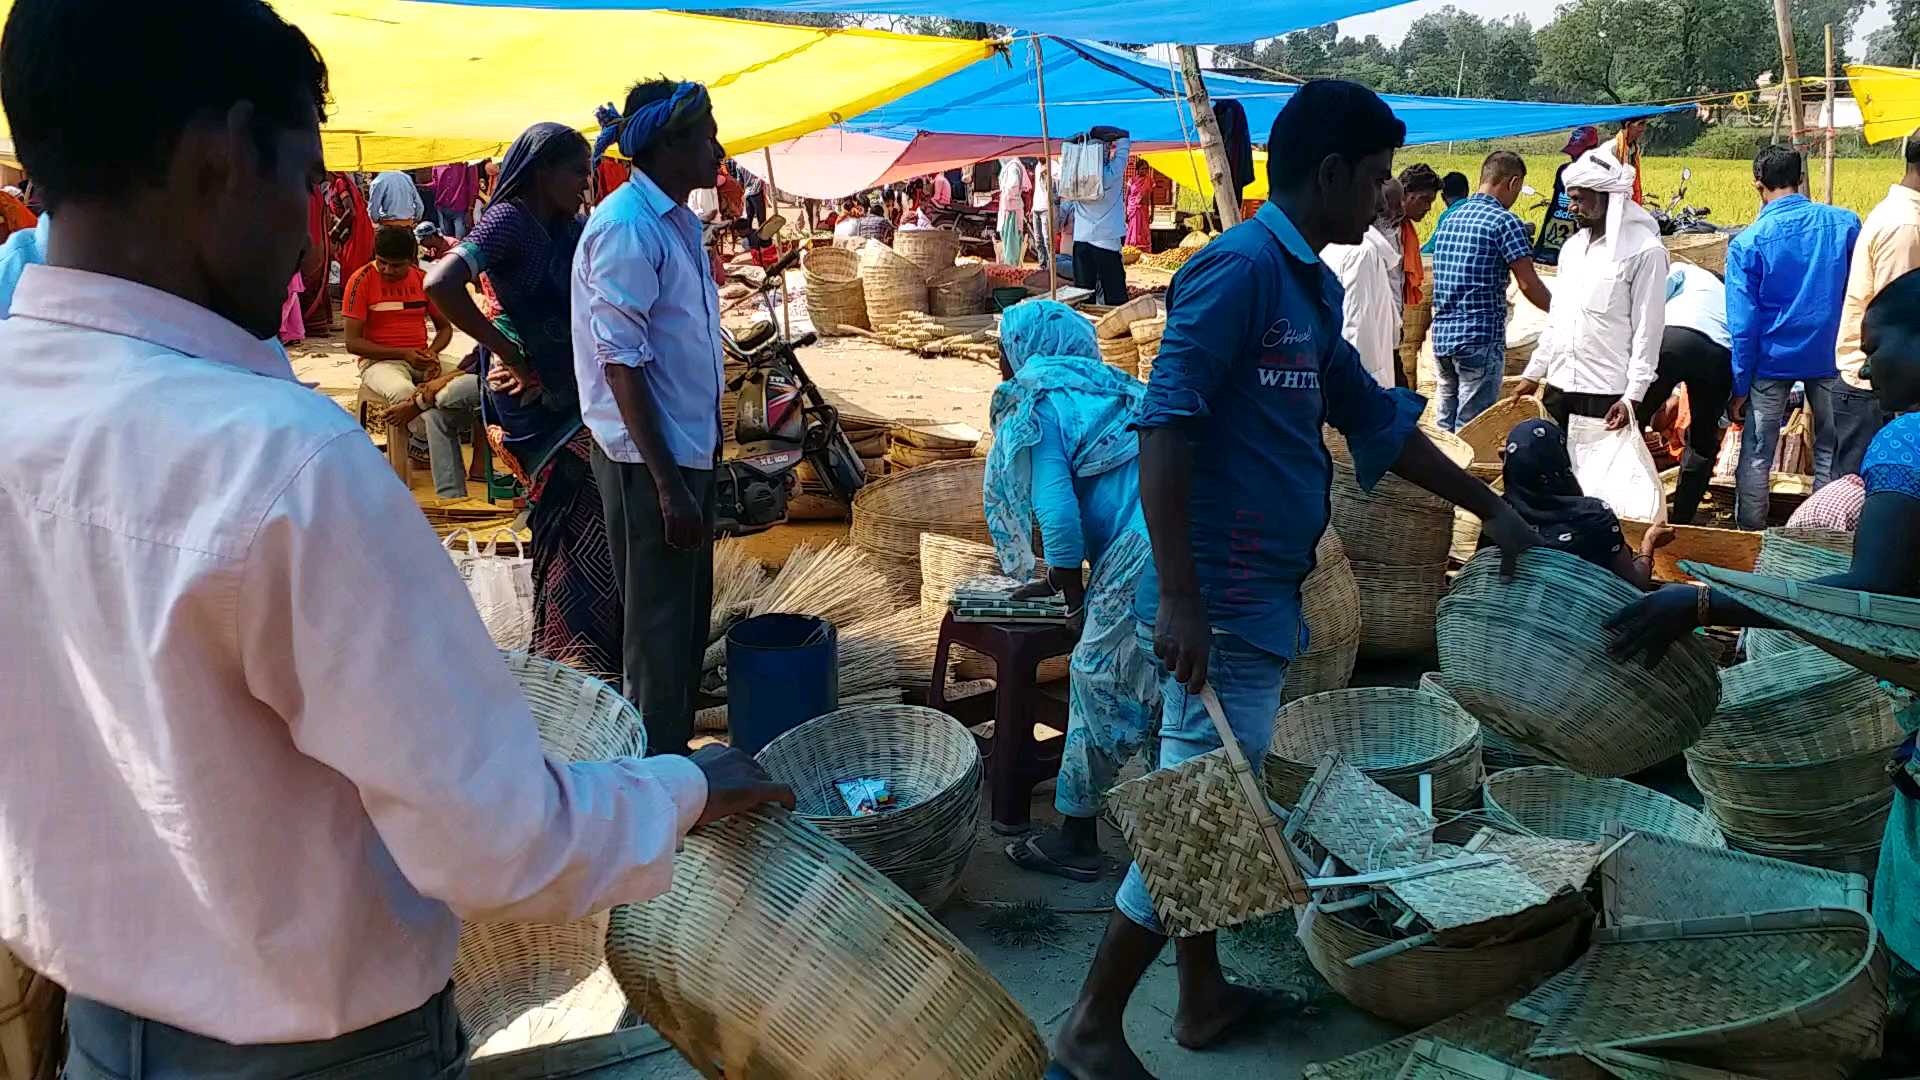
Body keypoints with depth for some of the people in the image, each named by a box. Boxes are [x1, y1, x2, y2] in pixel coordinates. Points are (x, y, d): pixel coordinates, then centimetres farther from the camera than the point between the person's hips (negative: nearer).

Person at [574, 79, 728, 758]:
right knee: (660, 628, 0)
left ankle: (675, 752, 30)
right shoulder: (627, 227, -17)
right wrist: (668, 484, -23)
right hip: (649, 460, -9)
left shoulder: (678, 222, 12)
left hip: (688, 449, 9)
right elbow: (622, 364, -21)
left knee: (689, 617, 17)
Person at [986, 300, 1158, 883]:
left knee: (1098, 679, 5)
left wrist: (1075, 597, 4)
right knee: (1156, 687, 20)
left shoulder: (1040, 407, 0)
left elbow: (1058, 514, -10)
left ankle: (1076, 839, 14)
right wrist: (1060, 581, 35)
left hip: (1143, 553, -8)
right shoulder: (1110, 389, 26)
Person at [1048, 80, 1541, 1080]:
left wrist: (1490, 509, 25)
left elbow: (1374, 419, 22)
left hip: (1257, 597, 10)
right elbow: (1165, 427, -23)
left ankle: (1204, 995, 31)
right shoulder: (1242, 266, -16)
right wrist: (1178, 600, -27)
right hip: (1221, 605, -10)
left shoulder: (1308, 284, 14)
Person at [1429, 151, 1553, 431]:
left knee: (1445, 424, 14)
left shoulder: (1449, 219, 13)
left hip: (1442, 336, 7)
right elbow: (1528, 284, -9)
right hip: (1480, 339, -7)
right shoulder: (1505, 221, -10)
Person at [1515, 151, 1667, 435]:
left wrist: (1633, 396, -14)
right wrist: (1533, 372, 16)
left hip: (1606, 392, -6)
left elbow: (1648, 329, -10)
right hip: (1558, 385, 7)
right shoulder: (1571, 247, 14)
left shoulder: (1645, 252, -8)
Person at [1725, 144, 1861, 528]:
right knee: (1832, 452, 15)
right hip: (1832, 356, 3)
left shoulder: (1747, 243, -11)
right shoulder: (1845, 223, -4)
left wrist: (1740, 387, -3)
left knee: (1756, 456, 9)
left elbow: (1744, 324, -10)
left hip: (1773, 360, -2)